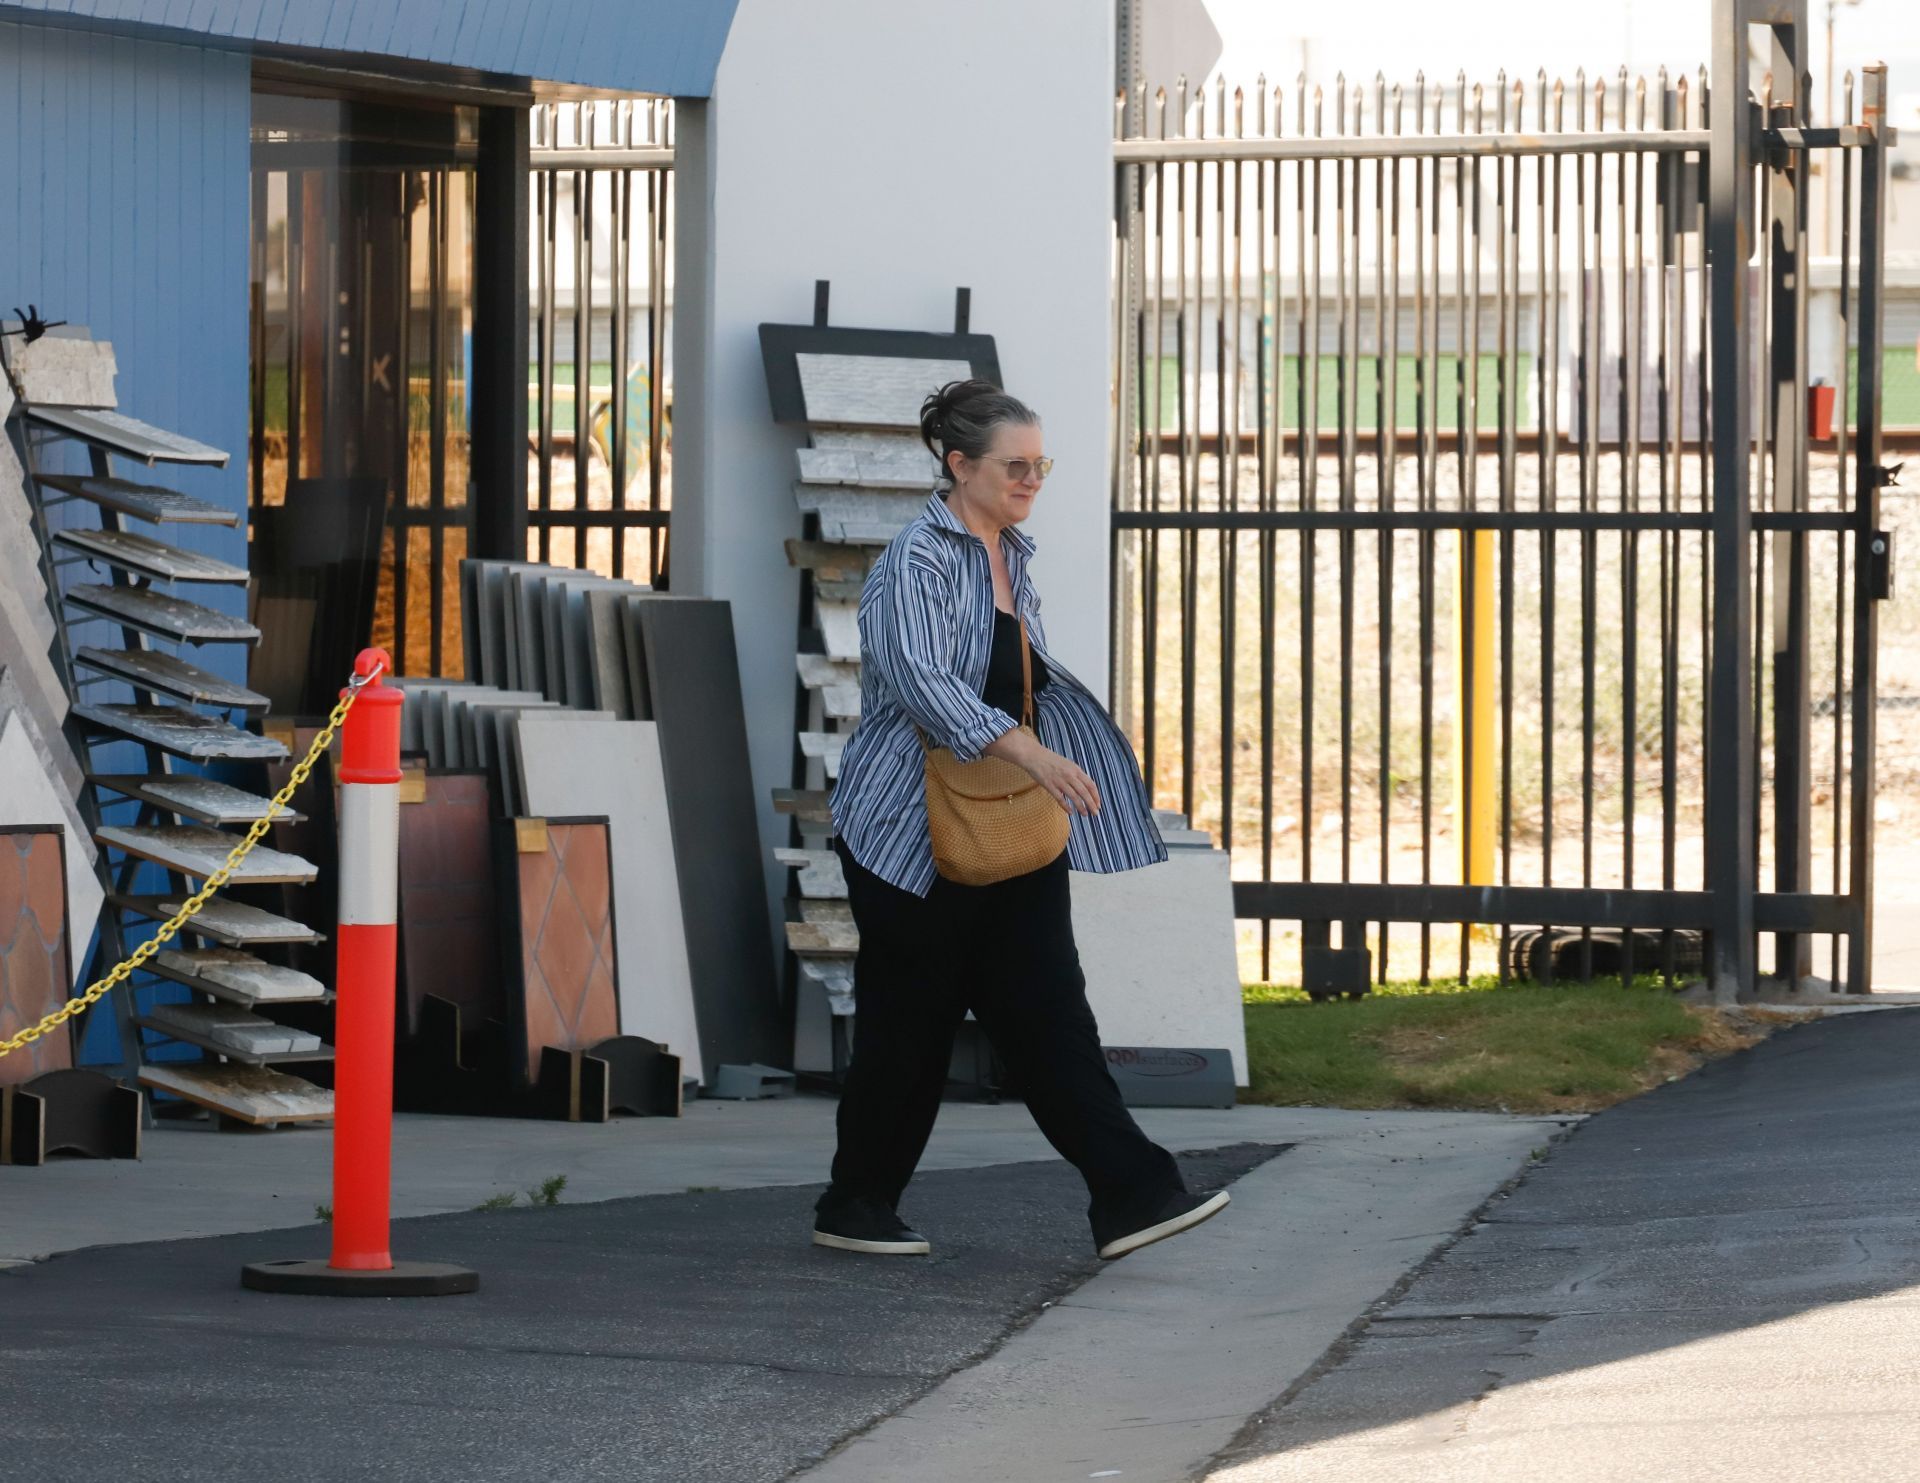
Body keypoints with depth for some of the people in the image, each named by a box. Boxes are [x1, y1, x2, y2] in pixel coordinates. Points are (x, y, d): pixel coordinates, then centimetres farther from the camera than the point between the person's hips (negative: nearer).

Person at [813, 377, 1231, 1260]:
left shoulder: (1014, 557, 13)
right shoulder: (918, 561, -14)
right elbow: (919, 680, -30)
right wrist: (1024, 749, -40)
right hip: (913, 831, -7)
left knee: (1046, 1007, -2)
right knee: (910, 1023, 1)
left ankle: (1131, 1196, -11)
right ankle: (856, 1206, 17)